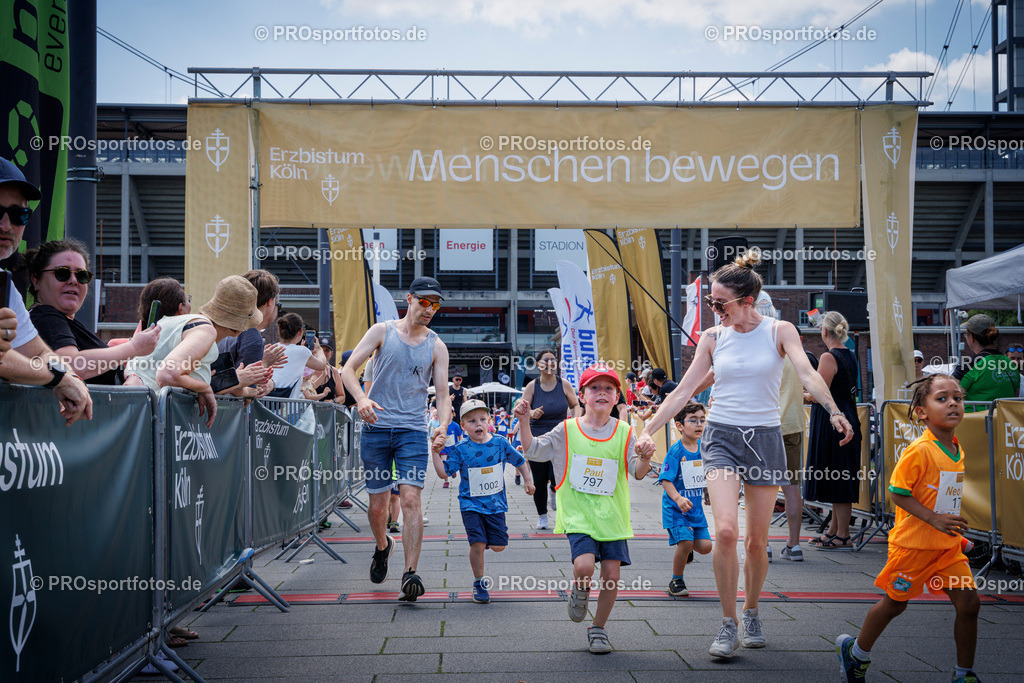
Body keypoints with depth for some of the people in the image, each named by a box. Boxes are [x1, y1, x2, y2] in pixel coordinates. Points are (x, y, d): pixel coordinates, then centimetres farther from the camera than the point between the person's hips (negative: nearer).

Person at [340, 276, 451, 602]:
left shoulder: (436, 346, 7)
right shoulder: (382, 331, 3)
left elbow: (443, 394, 4)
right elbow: (348, 369, -3)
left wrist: (443, 426, -17)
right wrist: (361, 398, -23)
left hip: (413, 431, 0)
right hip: (376, 428, 0)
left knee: (411, 499, -15)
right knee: (377, 506, 6)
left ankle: (411, 574, -15)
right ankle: (382, 546, 38)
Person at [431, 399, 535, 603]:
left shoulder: (500, 444, 0)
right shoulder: (460, 450, -5)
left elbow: (520, 461, 15)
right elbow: (443, 473, -7)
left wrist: (528, 481, 12)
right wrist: (435, 452, -16)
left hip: (496, 503, 2)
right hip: (471, 504, -2)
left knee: (498, 546, 0)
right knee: (478, 544, -12)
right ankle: (479, 583, 6)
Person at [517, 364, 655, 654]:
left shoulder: (624, 432, 3)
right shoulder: (567, 430, 2)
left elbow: (638, 473, -1)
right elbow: (532, 450, 4)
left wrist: (644, 458, -23)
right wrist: (525, 421, -10)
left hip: (612, 516, 2)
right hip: (578, 515, -2)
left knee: (611, 573, -2)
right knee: (584, 566, -21)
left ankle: (598, 629, 20)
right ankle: (580, 592, 16)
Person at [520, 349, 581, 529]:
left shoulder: (564, 384, -1)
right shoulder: (532, 386, -2)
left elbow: (575, 405, 13)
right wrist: (532, 414, -25)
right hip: (537, 437, 0)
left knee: (557, 476, -16)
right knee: (539, 480, 2)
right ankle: (542, 515, 23)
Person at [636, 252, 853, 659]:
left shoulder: (779, 332, -1)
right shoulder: (712, 338, 5)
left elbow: (807, 374, -15)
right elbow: (684, 391, 6)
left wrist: (833, 411, -33)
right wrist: (648, 429, -2)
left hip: (764, 439, 0)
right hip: (722, 438, 0)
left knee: (757, 541, 5)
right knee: (725, 530, -19)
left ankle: (751, 614, 29)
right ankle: (728, 625, -7)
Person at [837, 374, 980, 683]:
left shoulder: (957, 451, 5)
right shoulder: (919, 450, -19)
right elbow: (898, 493, -19)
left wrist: (955, 527, 13)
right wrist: (935, 519, -24)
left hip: (948, 545, 7)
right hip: (914, 542, -6)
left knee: (969, 602, -1)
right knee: (894, 603, 9)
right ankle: (856, 652, 32)